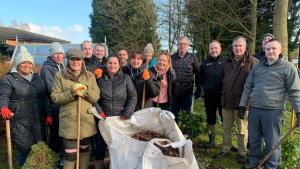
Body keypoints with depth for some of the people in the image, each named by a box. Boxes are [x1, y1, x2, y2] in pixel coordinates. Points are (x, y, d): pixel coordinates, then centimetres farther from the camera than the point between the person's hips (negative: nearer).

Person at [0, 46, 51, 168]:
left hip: (39, 122, 5)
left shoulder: (37, 78, 15)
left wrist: (48, 114, 12)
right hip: (20, 123, -5)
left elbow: (44, 98, 17)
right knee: (25, 150, -2)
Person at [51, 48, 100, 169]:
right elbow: (55, 97, -3)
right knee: (70, 153, 1)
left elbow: (96, 97, 3)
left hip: (87, 120, 3)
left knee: (85, 149, 15)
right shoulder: (60, 76, 3)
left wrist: (86, 91, -17)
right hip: (68, 121, -2)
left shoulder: (90, 76, 8)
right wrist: (71, 93, -18)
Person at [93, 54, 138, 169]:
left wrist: (127, 113, -8)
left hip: (120, 119, 0)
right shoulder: (99, 78, 2)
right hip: (103, 118, 0)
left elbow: (133, 97, 0)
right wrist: (99, 111, -9)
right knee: (100, 143, 9)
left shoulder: (126, 79, 2)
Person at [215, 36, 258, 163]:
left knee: (242, 129, 7)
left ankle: (242, 153, 22)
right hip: (226, 100, 5)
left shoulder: (252, 62, -2)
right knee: (226, 128, 13)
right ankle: (225, 149, 27)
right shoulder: (227, 62, 14)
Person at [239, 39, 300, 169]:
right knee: (254, 138, 15)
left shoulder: (288, 68, -2)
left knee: (272, 141, 7)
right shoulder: (257, 66, 10)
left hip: (274, 111, -4)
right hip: (254, 109, 4)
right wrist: (242, 106, 9)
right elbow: (248, 87, 12)